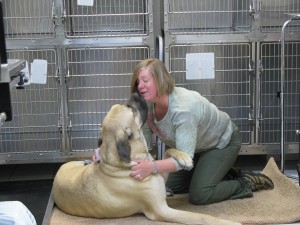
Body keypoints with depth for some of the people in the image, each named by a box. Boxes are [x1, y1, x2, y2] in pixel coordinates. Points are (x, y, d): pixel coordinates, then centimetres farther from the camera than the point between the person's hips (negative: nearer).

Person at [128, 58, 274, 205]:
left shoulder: (183, 109, -41)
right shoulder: (148, 105, -18)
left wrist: (152, 167, -61)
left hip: (223, 142, -8)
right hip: (198, 147, 8)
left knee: (199, 195, -21)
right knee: (172, 188, 12)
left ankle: (248, 182, 2)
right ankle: (227, 175, 24)